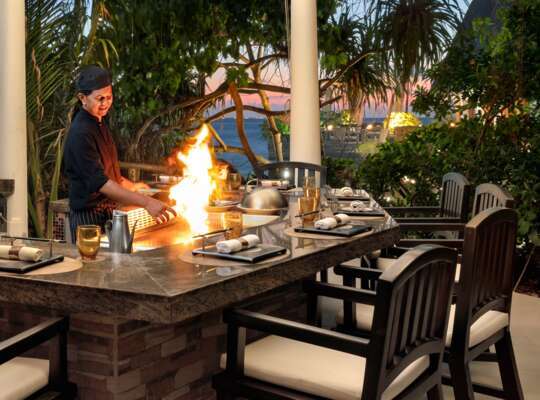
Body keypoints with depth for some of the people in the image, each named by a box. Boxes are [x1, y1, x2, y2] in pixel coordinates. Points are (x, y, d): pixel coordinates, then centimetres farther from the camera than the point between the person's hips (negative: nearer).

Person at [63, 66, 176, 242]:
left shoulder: (100, 122, 9)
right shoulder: (80, 133, -22)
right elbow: (100, 182, -30)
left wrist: (130, 186, 34)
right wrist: (147, 203, -36)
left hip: (108, 213, 9)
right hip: (88, 216, -9)